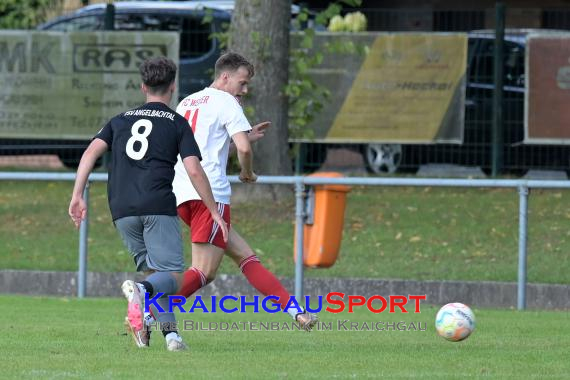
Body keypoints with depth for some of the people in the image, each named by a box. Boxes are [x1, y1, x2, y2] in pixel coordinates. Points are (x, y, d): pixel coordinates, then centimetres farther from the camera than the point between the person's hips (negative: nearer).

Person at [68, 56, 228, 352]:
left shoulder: (121, 120, 21)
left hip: (122, 211, 4)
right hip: (158, 207, -4)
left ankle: (171, 335, 1)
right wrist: (214, 212, 7)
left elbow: (91, 152, 7)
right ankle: (141, 290, -40)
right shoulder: (177, 123, 10)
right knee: (172, 277, -7)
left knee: (153, 271, 16)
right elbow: (194, 171, 1)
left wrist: (77, 196, 5)